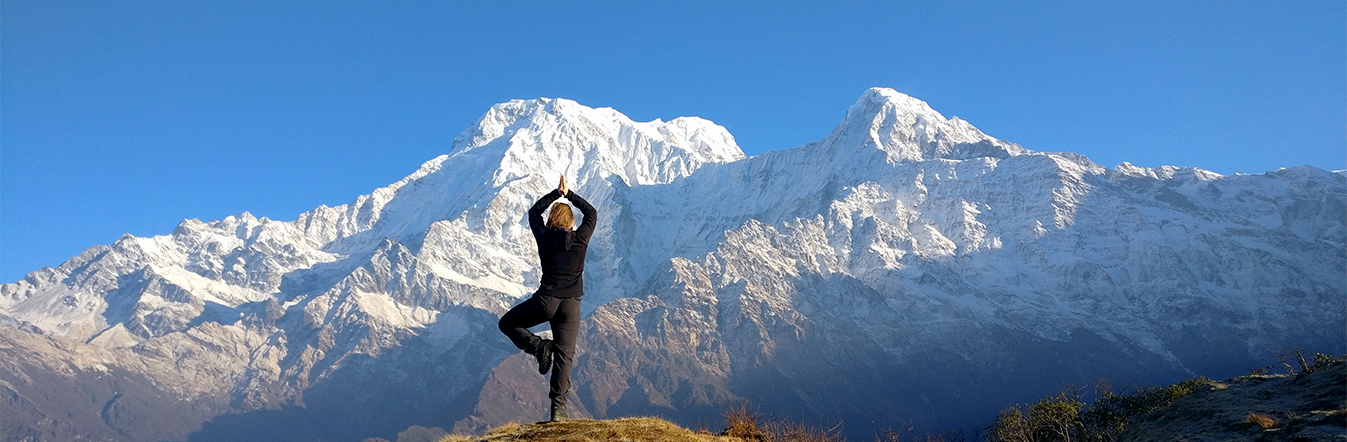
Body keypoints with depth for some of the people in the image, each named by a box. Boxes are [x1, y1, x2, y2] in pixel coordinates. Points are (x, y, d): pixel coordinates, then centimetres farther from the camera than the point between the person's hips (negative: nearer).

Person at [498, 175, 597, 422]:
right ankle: (558, 408, -1)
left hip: (546, 301, -1)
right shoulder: (580, 239, 1)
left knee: (507, 323, 18)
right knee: (565, 355, 5)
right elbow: (592, 213, 18)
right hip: (571, 305, 2)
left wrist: (556, 194, 20)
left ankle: (539, 346, -5)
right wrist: (569, 194, 21)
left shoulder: (544, 237, 1)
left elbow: (534, 212, 20)